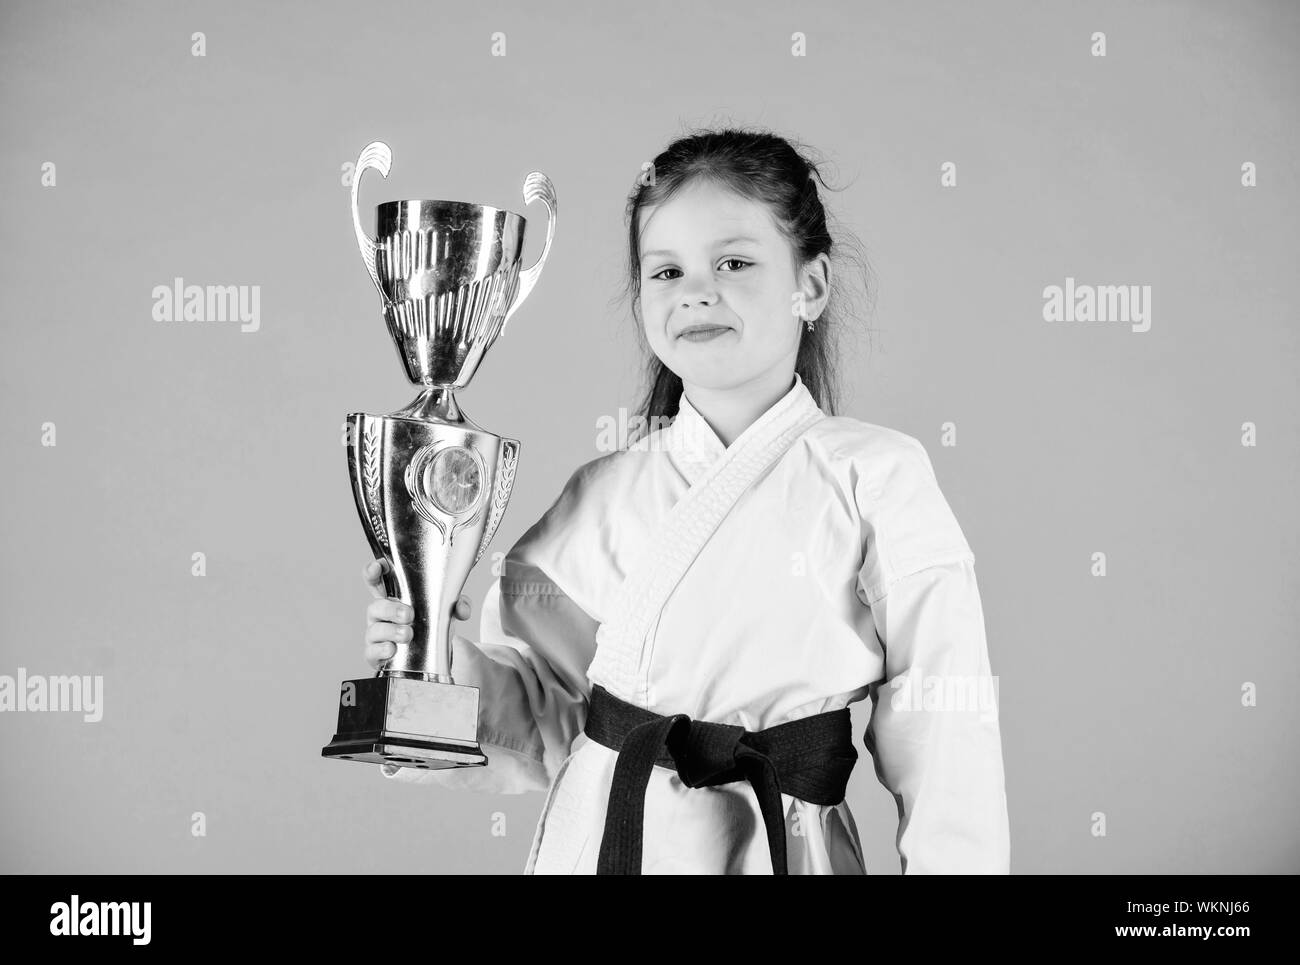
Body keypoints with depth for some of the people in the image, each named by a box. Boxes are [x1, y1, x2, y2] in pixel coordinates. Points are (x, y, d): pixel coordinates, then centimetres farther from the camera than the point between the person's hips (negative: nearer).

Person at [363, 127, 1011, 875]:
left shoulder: (877, 477, -8)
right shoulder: (605, 493, 0)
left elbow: (944, 744, -8)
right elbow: (551, 722, 4)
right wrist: (451, 666, -11)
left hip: (777, 846, -2)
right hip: (594, 840, 2)